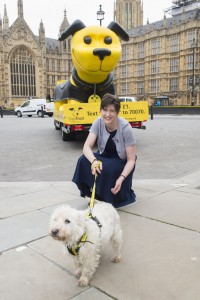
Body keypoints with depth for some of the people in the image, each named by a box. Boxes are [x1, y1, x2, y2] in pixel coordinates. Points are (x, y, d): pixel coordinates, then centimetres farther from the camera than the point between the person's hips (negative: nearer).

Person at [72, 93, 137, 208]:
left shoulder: (125, 128, -26)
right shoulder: (98, 122, -16)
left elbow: (131, 160, -22)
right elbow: (87, 146, -22)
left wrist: (121, 178, -37)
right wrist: (94, 161, -44)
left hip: (122, 163, -3)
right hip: (105, 157, 4)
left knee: (107, 169, -35)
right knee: (84, 160, -25)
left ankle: (125, 191, -3)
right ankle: (95, 195, -4)